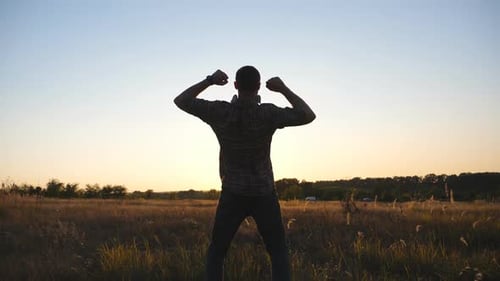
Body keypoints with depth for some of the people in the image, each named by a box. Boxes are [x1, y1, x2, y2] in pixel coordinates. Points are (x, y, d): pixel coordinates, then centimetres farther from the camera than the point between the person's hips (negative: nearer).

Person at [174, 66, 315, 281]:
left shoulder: (220, 112, -15)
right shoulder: (267, 114, -20)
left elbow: (180, 101, -3)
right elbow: (309, 116, -14)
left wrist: (209, 81, 3)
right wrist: (284, 89, -7)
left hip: (233, 195, 1)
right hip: (263, 195, -1)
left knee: (216, 253, 14)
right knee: (279, 254, 12)